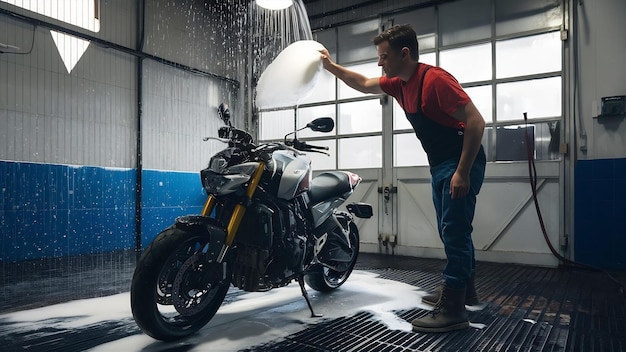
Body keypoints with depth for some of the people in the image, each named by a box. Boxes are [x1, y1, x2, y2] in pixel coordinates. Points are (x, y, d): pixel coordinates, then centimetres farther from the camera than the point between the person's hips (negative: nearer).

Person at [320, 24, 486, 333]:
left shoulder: (434, 79, -21)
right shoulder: (399, 84, 6)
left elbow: (476, 121, -23)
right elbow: (364, 85, 24)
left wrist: (462, 173, -26)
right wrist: (331, 66, 22)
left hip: (462, 163, -9)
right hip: (439, 165, 9)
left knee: (455, 232, -9)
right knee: (449, 231, 16)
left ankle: (452, 310, -3)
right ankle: (463, 290, 32)